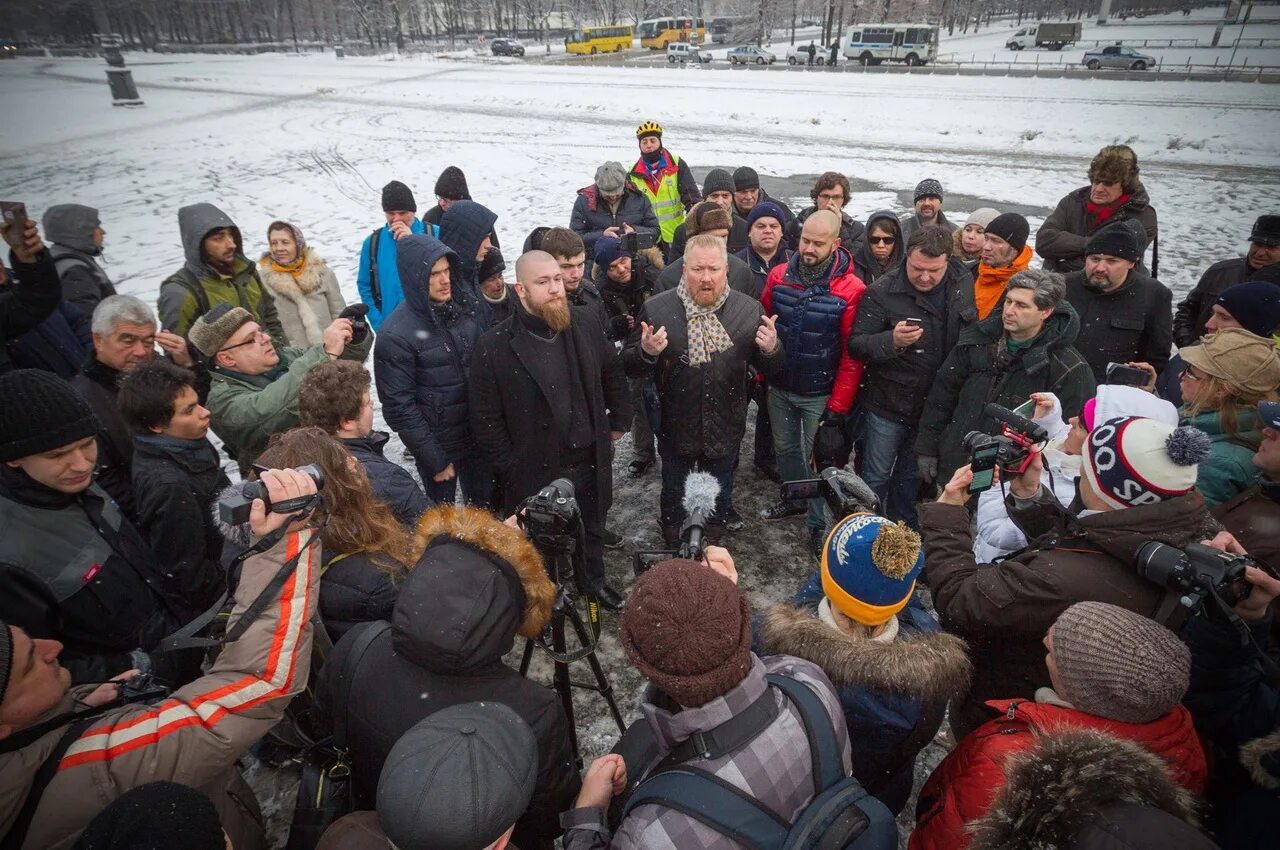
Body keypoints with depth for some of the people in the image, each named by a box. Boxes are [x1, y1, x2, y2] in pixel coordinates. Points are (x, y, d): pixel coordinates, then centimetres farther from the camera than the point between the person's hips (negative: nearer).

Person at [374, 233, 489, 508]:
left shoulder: (466, 306, -4)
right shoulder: (396, 335, -18)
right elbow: (399, 407, -15)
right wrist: (435, 460, -13)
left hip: (479, 435, 5)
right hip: (438, 444, -4)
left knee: (485, 508, 19)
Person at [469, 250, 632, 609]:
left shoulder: (585, 323, -5)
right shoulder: (494, 347, -19)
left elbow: (613, 373, 10)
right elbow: (485, 420, -14)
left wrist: (619, 421, 11)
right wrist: (509, 467, -11)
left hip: (590, 461, 5)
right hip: (536, 470, -4)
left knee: (593, 527, 27)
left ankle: (594, 579, 54)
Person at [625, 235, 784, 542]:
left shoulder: (749, 309, -9)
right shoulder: (656, 309, -15)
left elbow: (770, 368, -2)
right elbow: (631, 367, -9)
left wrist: (771, 349, -25)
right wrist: (646, 352, -31)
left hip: (725, 425, 2)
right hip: (676, 425, -1)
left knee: (721, 482, 29)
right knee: (675, 485, 24)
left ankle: (721, 509, 60)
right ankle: (671, 520, 54)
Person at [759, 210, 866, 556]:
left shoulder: (851, 290, -17)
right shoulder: (779, 275, -5)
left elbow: (852, 355, -14)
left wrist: (839, 405, -14)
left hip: (820, 394, -4)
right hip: (779, 387, 4)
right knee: (785, 448, 21)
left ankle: (818, 524, 24)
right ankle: (794, 498, 45)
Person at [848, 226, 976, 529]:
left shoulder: (964, 284, -2)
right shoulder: (881, 292, -18)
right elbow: (856, 344, -18)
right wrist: (892, 341, -37)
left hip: (937, 404, 5)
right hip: (888, 405, -5)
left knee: (913, 476, 22)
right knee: (876, 476, 9)